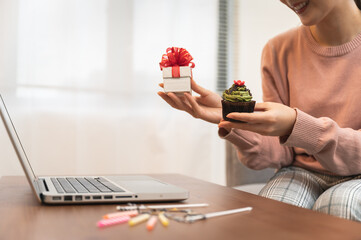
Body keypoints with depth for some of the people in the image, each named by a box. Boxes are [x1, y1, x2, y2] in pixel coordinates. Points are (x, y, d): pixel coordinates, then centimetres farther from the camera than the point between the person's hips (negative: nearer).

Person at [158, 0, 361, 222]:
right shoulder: (278, 51, -1)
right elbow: (283, 153, -2)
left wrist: (297, 126, -29)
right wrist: (230, 119, -20)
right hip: (302, 172, 1)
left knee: (338, 205, -33)